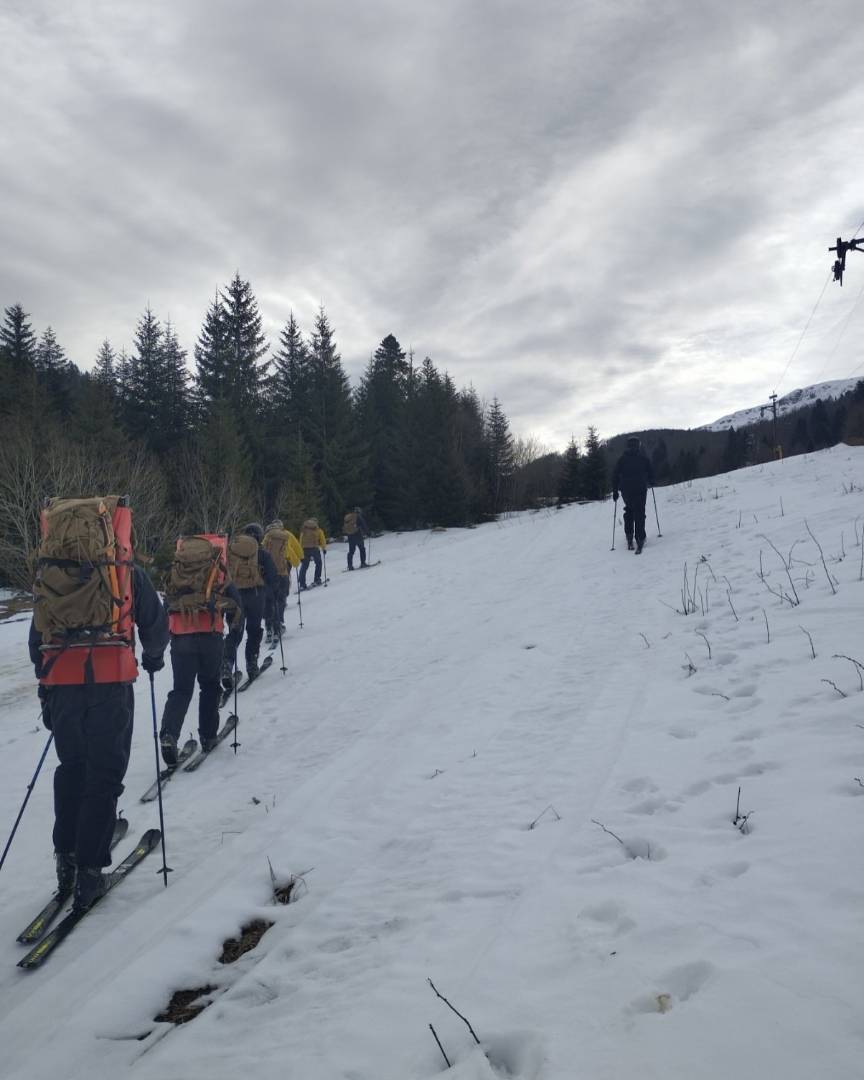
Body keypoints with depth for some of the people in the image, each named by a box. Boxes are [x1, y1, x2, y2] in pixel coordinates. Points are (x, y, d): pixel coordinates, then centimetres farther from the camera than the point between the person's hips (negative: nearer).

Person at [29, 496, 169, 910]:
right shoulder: (128, 572, 2)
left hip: (61, 683, 3)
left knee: (71, 767, 21)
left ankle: (66, 858, 25)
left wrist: (46, 682, 25)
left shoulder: (48, 576, 12)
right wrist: (153, 657, 27)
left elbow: (37, 637, 16)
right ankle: (89, 868, 5)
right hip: (111, 682, -3)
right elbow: (155, 623, 7)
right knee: (104, 775, 5)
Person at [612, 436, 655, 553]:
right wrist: (651, 482, 23)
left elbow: (615, 475, 1)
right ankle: (640, 539, -9)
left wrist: (615, 490, 6)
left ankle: (629, 535, 11)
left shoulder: (622, 458, 4)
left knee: (629, 510, 21)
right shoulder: (643, 457, 1)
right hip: (640, 489, -2)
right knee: (639, 513, 1)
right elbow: (650, 472, 3)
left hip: (626, 490, 2)